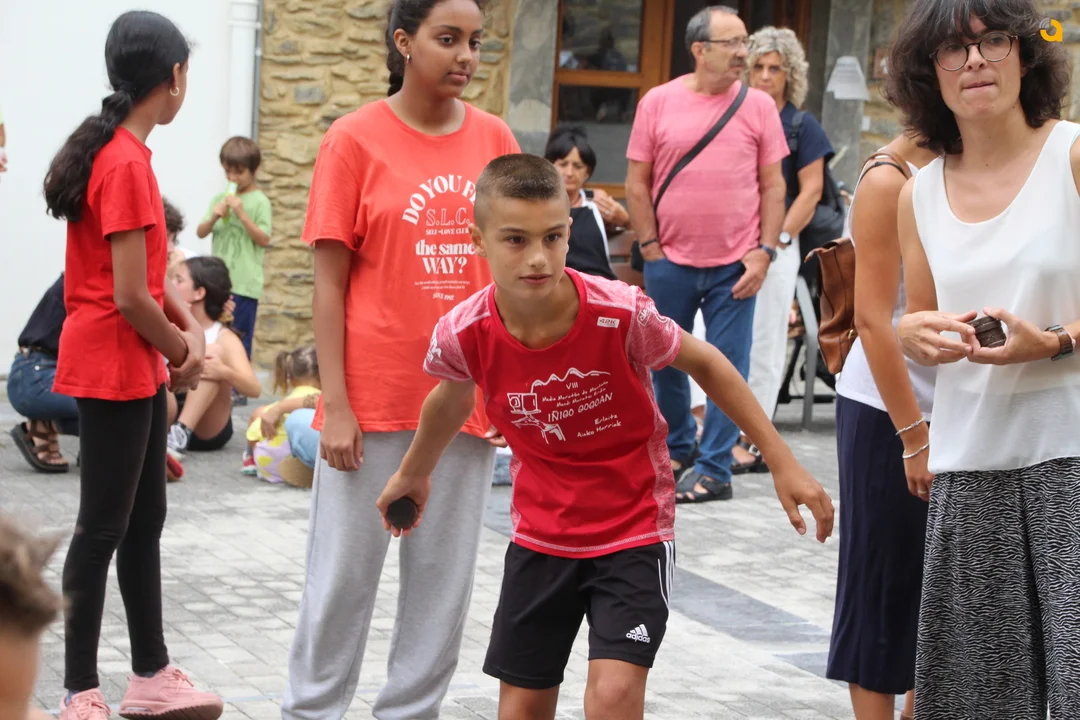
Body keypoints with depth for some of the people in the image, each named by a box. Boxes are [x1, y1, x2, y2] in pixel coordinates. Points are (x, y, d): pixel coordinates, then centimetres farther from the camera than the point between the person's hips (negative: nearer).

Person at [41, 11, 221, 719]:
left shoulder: (112, 152, 10)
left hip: (137, 371, 10)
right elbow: (130, 296, -21)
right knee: (103, 529, -2)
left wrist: (191, 330, -2)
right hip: (114, 370, -10)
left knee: (145, 521, 15)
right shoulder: (127, 165, -20)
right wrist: (184, 354, -6)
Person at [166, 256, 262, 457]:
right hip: (168, 419, 2)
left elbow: (254, 389, -19)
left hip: (208, 430, -2)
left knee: (214, 350, -23)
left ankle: (181, 433, -38)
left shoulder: (223, 338, -4)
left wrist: (224, 372, -39)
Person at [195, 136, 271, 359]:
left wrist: (242, 215, -18)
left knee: (240, 340, -2)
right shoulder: (220, 198, 10)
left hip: (244, 284, -5)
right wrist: (213, 217, -9)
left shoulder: (259, 202, -4)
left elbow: (264, 240, -9)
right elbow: (201, 233, 10)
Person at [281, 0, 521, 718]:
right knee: (344, 571, 4)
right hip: (375, 397, -3)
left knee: (445, 577, 9)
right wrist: (336, 405, -10)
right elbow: (330, 282, -5)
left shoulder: (494, 138, 5)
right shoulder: (356, 140, -5)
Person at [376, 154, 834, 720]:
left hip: (634, 529, -3)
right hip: (539, 534, 3)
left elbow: (705, 364, -6)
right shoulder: (463, 335, -17)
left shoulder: (622, 313, -25)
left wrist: (783, 462, -4)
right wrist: (413, 474, 27)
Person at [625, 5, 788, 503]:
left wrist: (764, 252, -5)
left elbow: (773, 186, 3)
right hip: (670, 262, 1)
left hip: (735, 265, -1)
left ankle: (713, 470, 6)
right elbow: (637, 183, 3)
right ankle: (678, 449, 31)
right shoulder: (658, 103, 0)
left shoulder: (758, 106, 1)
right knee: (666, 362, 12)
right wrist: (651, 248, -2)